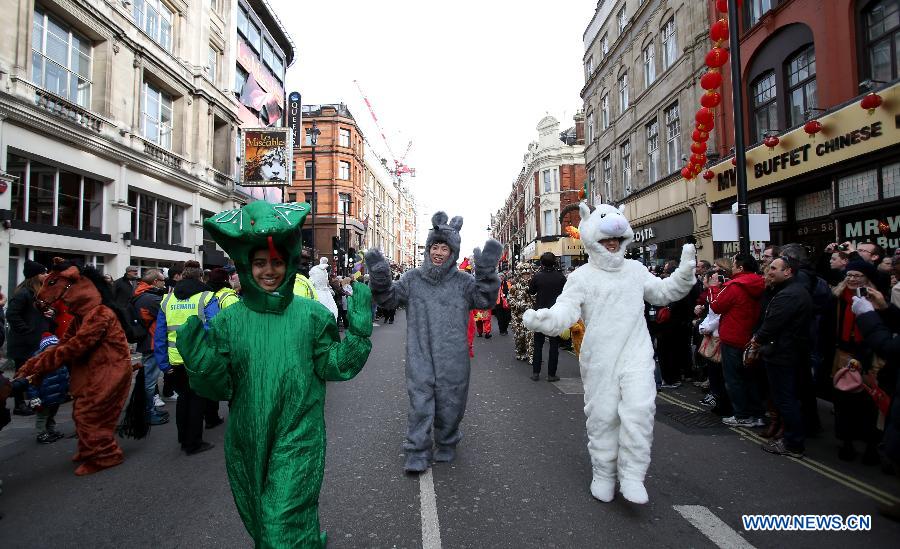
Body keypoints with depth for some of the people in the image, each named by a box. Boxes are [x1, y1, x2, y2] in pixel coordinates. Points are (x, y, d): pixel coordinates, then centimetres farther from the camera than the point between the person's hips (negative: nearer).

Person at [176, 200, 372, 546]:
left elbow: (334, 366, -5)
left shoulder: (311, 314, -6)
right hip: (247, 441, 4)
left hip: (297, 441, -3)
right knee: (258, 521, 22)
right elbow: (220, 388, -1)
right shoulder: (229, 320, -2)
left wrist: (358, 330, -16)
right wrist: (200, 361, -19)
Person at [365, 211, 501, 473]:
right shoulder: (413, 278, 4)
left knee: (449, 402, 13)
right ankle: (417, 452, 13)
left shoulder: (463, 281, 1)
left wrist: (486, 274, -22)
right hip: (420, 354, 0)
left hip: (452, 356, 0)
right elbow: (390, 298, 2)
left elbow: (484, 300, -8)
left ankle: (446, 444, 35)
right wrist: (380, 279, -16)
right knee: (419, 401, 0)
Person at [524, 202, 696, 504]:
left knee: (639, 408, -12)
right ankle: (603, 474, 26)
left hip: (636, 354, 2)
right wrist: (544, 319, -37)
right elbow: (565, 311, -16)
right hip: (600, 359, -2)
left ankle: (632, 475, 6)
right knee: (602, 415, 6)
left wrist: (684, 273, 9)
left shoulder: (635, 269, 10)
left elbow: (663, 292, 24)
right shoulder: (582, 277, -4)